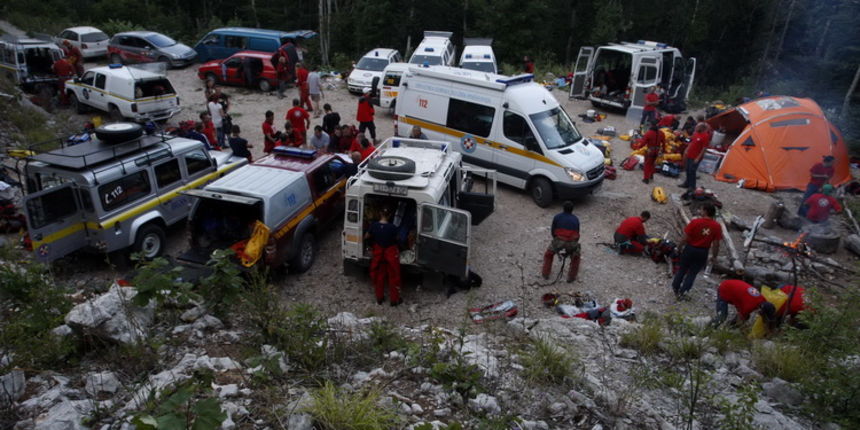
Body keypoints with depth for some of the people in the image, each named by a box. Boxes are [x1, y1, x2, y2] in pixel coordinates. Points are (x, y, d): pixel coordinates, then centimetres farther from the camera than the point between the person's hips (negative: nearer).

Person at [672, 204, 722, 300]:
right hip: (703, 252, 2)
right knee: (693, 273, 15)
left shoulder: (695, 222, -18)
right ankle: (682, 292, 17)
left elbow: (685, 238, -14)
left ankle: (675, 288, 31)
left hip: (690, 249, -1)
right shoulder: (716, 227, -11)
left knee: (682, 269, 18)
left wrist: (679, 246, 3)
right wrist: (714, 256, 6)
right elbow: (716, 244, -7)